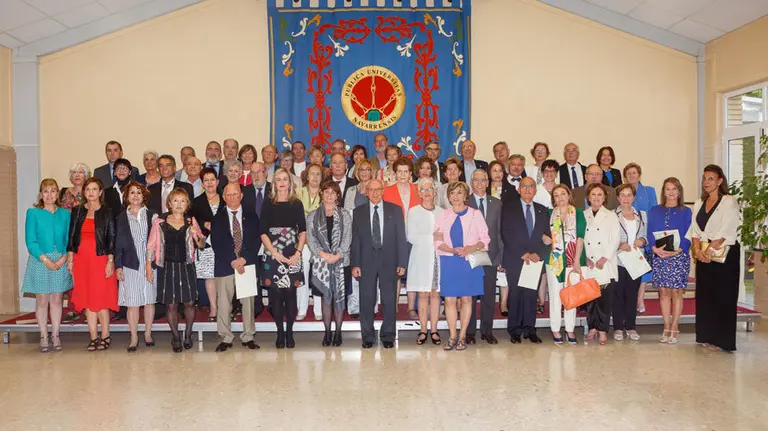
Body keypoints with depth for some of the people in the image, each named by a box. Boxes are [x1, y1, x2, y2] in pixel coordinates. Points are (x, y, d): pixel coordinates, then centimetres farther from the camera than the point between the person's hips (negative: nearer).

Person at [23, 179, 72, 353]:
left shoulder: (64, 214, 7)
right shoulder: (33, 213, 0)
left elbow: (69, 239, 5)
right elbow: (30, 240, -5)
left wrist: (63, 258, -10)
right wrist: (45, 259, -14)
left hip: (60, 262, 2)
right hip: (40, 261, -2)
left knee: (57, 299, 6)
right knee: (42, 300, 3)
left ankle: (55, 336, 14)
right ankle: (44, 337, 12)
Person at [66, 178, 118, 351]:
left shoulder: (107, 213, 0)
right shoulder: (77, 211, 9)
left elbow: (111, 237, -2)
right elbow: (71, 236, 9)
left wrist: (110, 261, -8)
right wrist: (70, 259, 4)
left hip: (100, 259, -3)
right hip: (81, 259, 4)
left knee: (101, 298, -4)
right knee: (87, 298, 4)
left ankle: (105, 336, 6)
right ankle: (93, 337, 10)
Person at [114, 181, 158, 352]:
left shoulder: (152, 216, 6)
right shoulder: (122, 217, 7)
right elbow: (119, 243, 6)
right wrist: (118, 266, 1)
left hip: (149, 262, 0)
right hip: (130, 263, 0)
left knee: (149, 299, 6)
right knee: (132, 302, 0)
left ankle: (148, 334, 19)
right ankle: (134, 337, 9)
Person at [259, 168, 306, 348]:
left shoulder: (297, 204, 8)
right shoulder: (268, 204, 6)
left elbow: (303, 231, 5)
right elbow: (263, 232, 1)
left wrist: (298, 253, -8)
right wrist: (275, 253, -10)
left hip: (292, 255, 0)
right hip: (272, 254, 0)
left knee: (290, 293, 0)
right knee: (276, 294, 1)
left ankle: (289, 332, 9)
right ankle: (280, 333, 10)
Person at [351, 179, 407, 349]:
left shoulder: (395, 210, 6)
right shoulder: (358, 212, 8)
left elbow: (401, 238, 3)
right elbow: (355, 240, 4)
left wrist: (402, 263, -3)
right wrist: (354, 264, -3)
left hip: (389, 261, 0)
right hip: (366, 261, 0)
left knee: (389, 301, 5)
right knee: (366, 301, 4)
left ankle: (388, 336, 17)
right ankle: (367, 337, 16)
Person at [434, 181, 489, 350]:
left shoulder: (475, 214, 5)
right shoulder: (442, 216, 9)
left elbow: (485, 239, 3)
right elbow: (438, 242, 5)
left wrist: (473, 248, -16)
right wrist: (453, 250, -13)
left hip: (470, 262, -1)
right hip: (449, 262, 1)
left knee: (466, 298, 2)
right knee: (449, 299, -1)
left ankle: (462, 336, 12)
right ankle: (452, 336, 9)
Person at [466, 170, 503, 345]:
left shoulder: (496, 203, 11)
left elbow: (499, 231, 9)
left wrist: (500, 256, 4)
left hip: (490, 256, 3)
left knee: (489, 295, 8)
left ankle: (487, 331, 19)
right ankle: (470, 332, 13)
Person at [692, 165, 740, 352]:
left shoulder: (729, 202, -4)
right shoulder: (698, 204, 14)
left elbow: (727, 231, -13)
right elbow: (695, 230, 9)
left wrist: (711, 249, -16)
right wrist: (697, 250, -7)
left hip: (724, 254, -6)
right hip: (704, 255, 6)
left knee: (723, 296, -3)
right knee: (705, 295, 6)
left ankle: (723, 340, 3)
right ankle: (708, 337, 14)